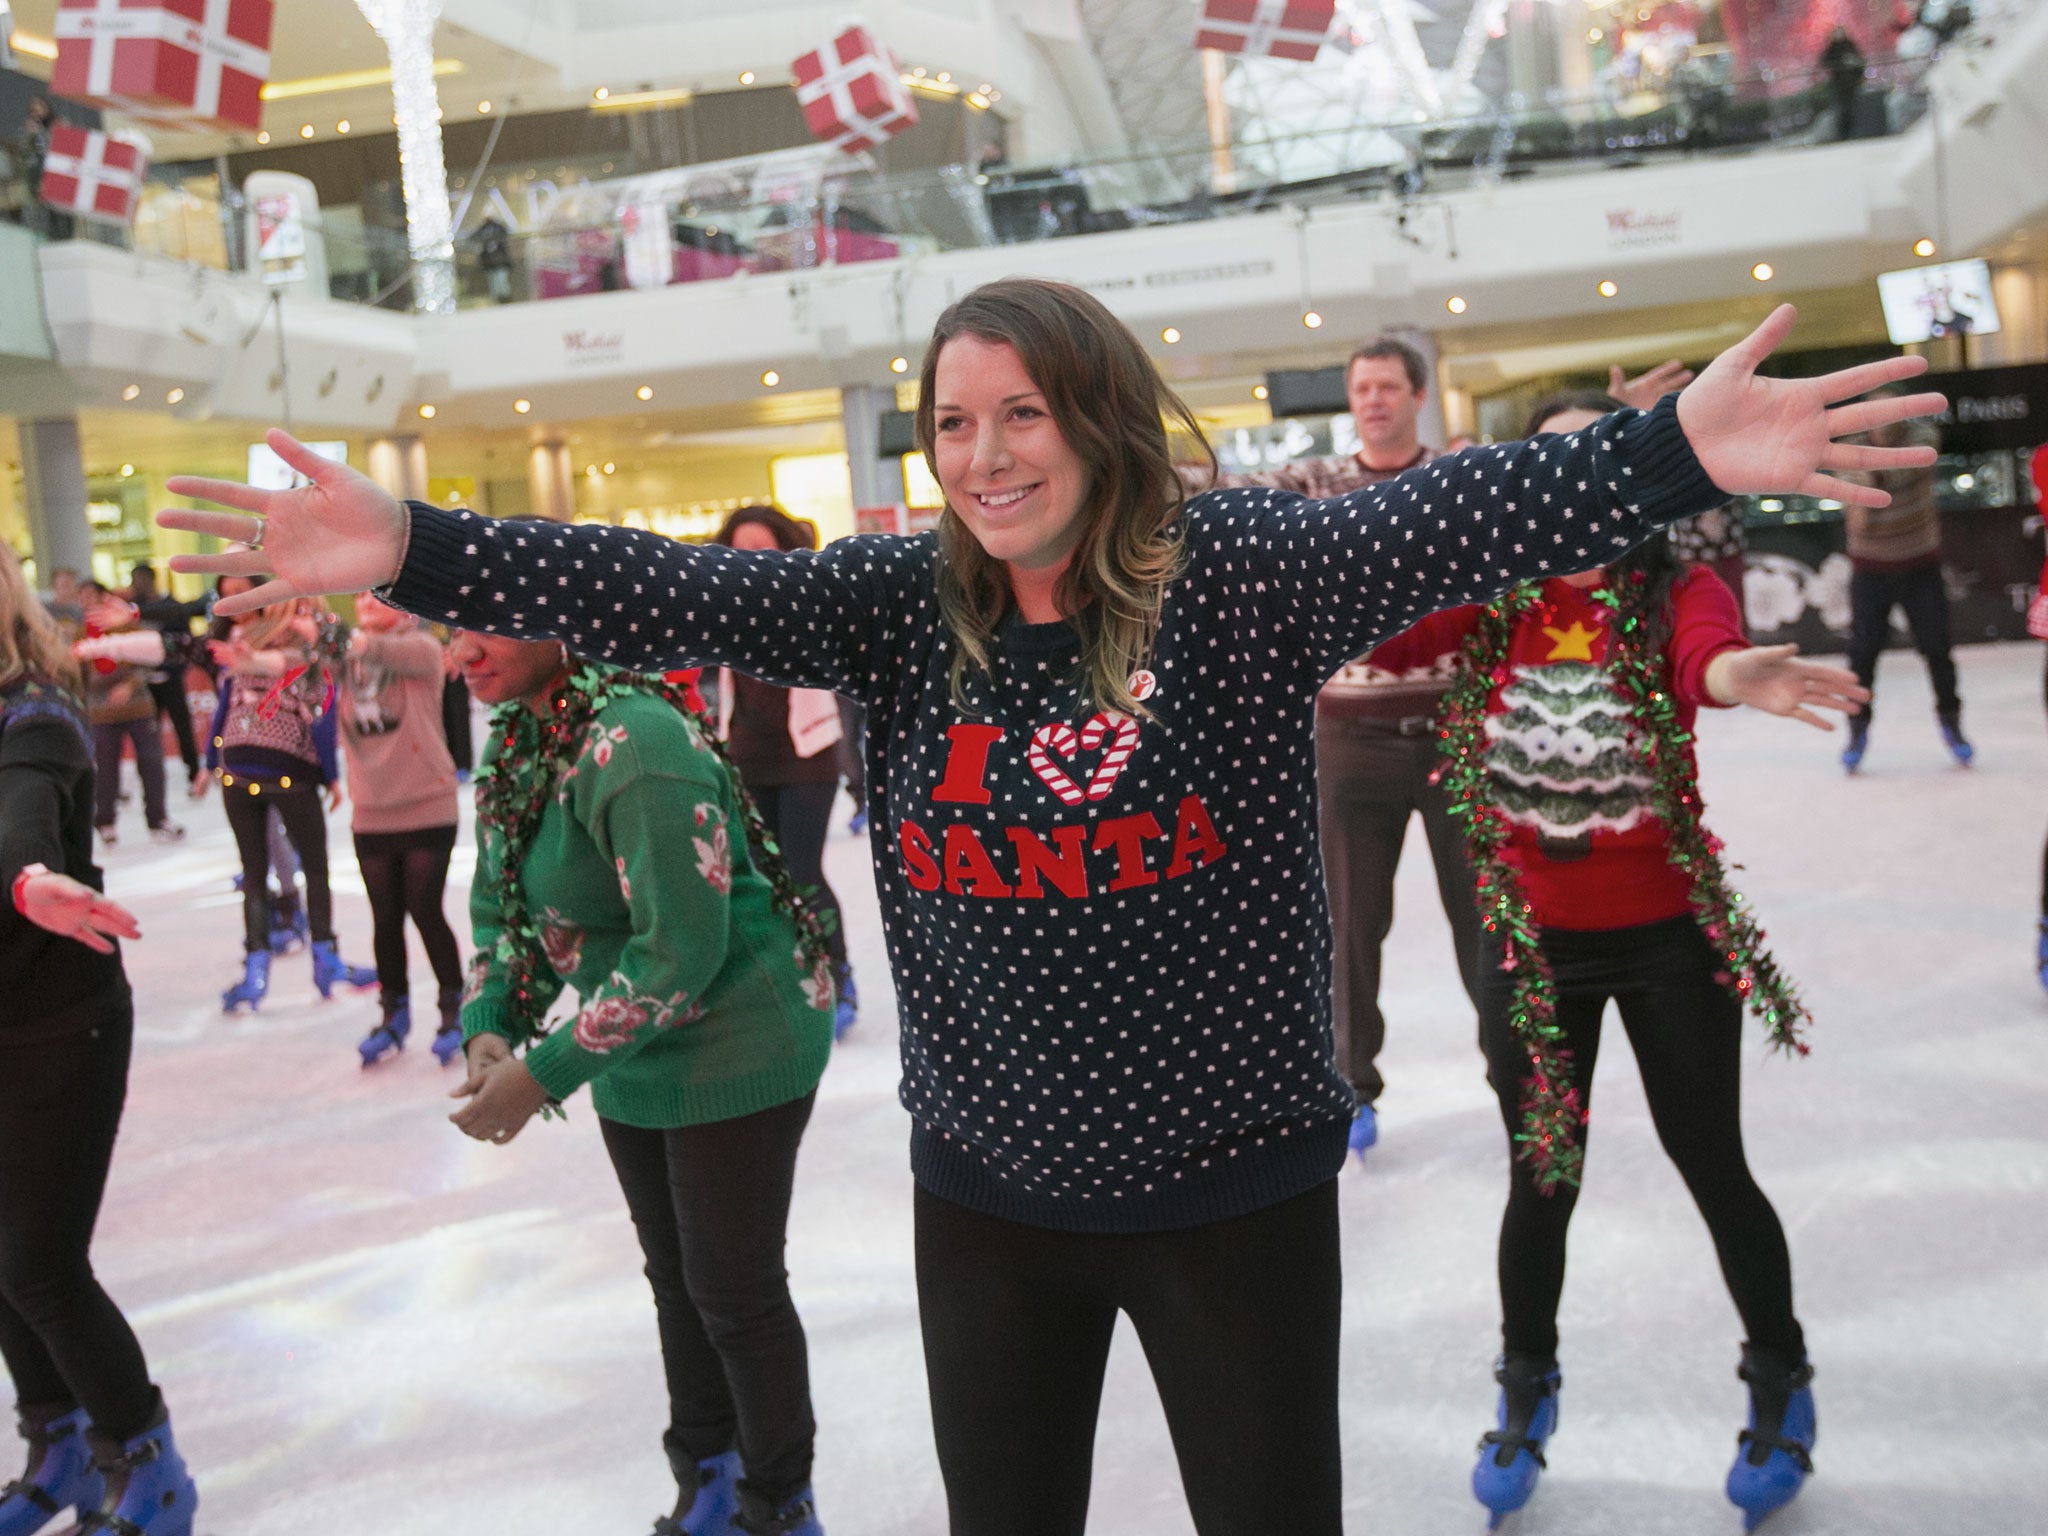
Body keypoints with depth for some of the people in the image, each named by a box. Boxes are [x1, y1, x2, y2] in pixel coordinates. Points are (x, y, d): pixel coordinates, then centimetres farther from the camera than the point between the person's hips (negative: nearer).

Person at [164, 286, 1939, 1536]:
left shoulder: (1235, 572, -12)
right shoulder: (900, 601, -3)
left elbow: (1436, 523, -25)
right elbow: (671, 593, -10)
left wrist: (1674, 452, -40)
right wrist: (412, 552, -19)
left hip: (1236, 1187, -3)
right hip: (988, 1196, 3)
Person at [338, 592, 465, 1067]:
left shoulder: (422, 647, -8)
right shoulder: (346, 656, 5)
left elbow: (399, 652, -29)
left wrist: (363, 644, -46)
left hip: (427, 807, -4)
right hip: (371, 813, 4)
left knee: (425, 910, 0)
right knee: (385, 918, 11)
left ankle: (453, 1010, 19)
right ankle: (393, 1014, 27)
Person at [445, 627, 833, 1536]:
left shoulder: (633, 740, -28)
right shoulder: (515, 742, 0)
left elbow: (680, 949, -30)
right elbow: (499, 903, 10)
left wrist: (544, 1073, -25)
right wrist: (489, 1027, -8)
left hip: (737, 1049, -9)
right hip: (637, 1060, 9)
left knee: (735, 1291, 4)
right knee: (675, 1277, 21)